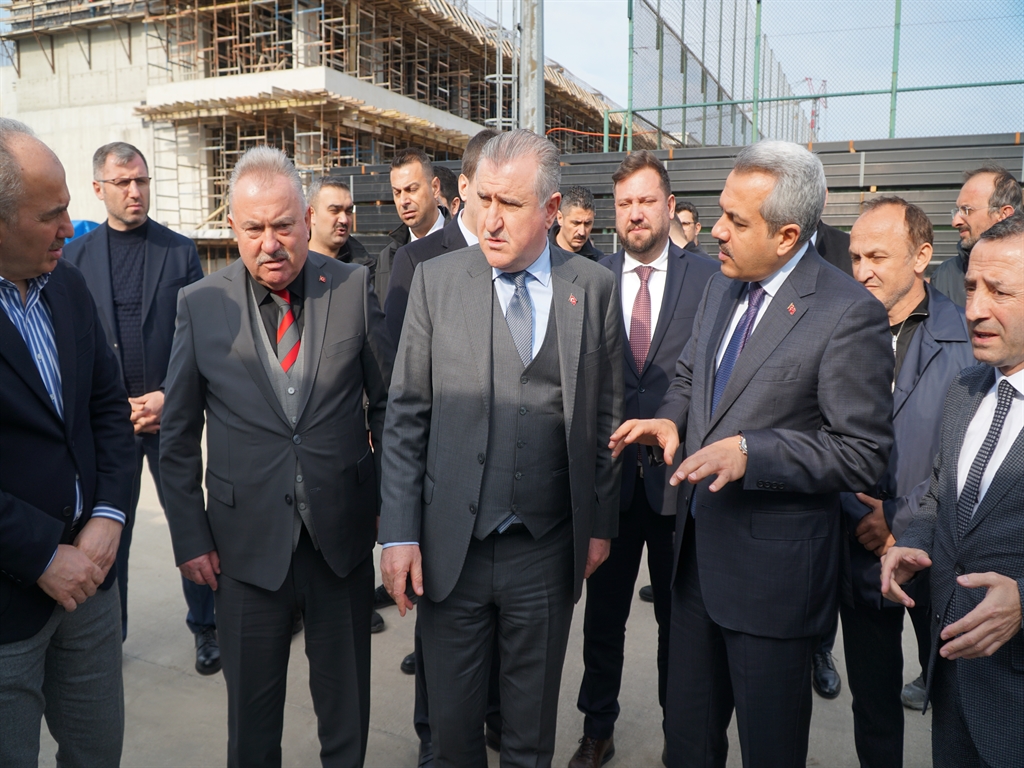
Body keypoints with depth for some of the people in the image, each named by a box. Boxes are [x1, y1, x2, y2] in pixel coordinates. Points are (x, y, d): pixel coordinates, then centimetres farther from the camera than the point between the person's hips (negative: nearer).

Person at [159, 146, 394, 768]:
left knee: (345, 701, 18)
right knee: (252, 705, 17)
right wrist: (190, 537, 1)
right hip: (247, 542, 0)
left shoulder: (354, 287, -4)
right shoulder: (201, 305, -4)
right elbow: (178, 435, 3)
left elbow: (389, 402, 2)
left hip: (344, 533, 1)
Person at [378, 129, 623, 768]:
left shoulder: (595, 288, 0)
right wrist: (399, 532, -6)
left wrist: (601, 522, 7)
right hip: (450, 546, 0)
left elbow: (606, 415, 5)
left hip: (549, 549, 0)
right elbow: (407, 414, -2)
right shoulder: (436, 280, -1)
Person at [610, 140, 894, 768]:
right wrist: (670, 420, -4)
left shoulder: (850, 313, -18)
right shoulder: (722, 289, 5)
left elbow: (864, 453, -18)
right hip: (697, 550, 7)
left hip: (773, 571, -6)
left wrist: (750, 453, -28)